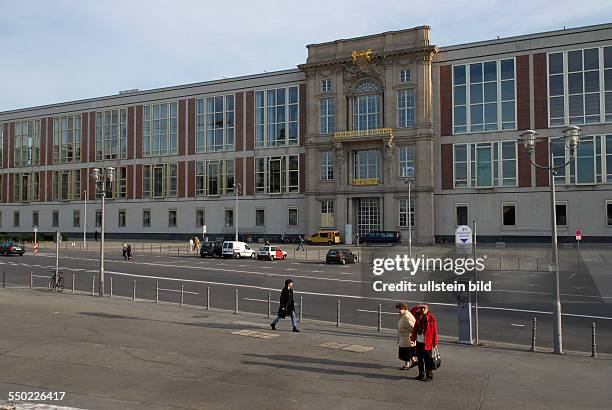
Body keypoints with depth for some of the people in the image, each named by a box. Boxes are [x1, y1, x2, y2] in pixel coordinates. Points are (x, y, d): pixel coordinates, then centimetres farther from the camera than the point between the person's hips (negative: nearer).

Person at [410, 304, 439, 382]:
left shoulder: (431, 317, -7)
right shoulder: (418, 317, 6)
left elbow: (435, 331, -7)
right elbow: (415, 328, 13)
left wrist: (435, 343, -8)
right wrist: (413, 338, 11)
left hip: (427, 342, -5)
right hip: (419, 341, 5)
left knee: (428, 360, 1)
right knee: (420, 358, 13)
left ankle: (429, 376, 12)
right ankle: (421, 374, 25)